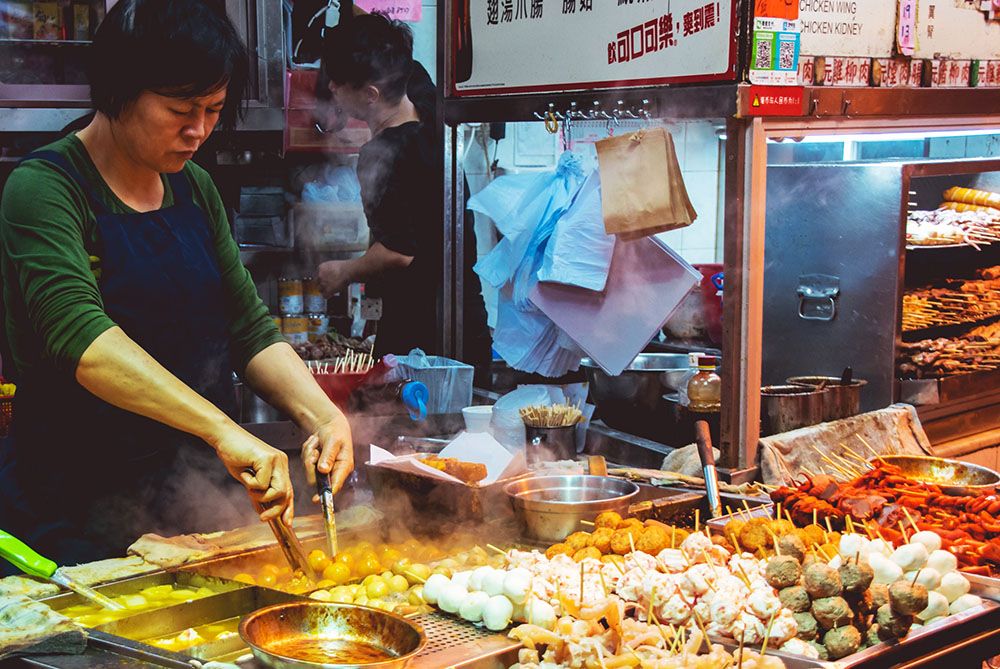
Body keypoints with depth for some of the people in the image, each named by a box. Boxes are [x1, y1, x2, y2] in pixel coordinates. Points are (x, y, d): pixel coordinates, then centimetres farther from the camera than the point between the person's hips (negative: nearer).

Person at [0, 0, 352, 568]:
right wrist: (223, 430, -39)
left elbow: (251, 331, 8)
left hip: (195, 499, 6)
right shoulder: (46, 187, -13)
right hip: (77, 516, -6)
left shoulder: (195, 189, 9)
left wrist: (323, 415, -11)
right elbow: (79, 335, -29)